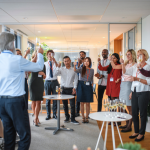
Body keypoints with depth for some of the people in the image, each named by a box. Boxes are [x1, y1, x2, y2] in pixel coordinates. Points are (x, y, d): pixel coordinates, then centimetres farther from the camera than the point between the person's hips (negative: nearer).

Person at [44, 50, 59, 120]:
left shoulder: (55, 63, 4)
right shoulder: (45, 64, 6)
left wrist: (54, 61, -31)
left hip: (54, 81, 0)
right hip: (47, 82, 0)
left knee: (55, 98, 3)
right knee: (47, 99, 5)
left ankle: (55, 114, 15)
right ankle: (48, 115, 14)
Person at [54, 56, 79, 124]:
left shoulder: (73, 70, 2)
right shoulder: (61, 69, 4)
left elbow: (76, 79, 4)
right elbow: (55, 74, -9)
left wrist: (74, 88, -4)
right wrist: (58, 67, -17)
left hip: (70, 89, -1)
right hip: (63, 89, 2)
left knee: (72, 104, -4)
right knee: (65, 104, 9)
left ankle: (73, 119, 6)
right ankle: (67, 117, 21)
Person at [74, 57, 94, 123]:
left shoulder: (92, 70, 7)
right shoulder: (82, 69, 1)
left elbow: (92, 79, 13)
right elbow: (75, 70, -19)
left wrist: (92, 87, 8)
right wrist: (74, 65, -37)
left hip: (88, 86, 2)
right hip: (82, 86, -1)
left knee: (88, 103, 4)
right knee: (82, 103, 3)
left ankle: (87, 117, 15)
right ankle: (83, 117, 13)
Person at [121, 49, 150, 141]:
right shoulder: (135, 67, 11)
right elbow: (125, 71, 6)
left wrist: (138, 79, -21)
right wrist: (122, 63, -7)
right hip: (135, 92, 6)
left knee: (142, 113, 2)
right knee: (134, 113, 11)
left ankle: (141, 133, 15)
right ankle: (136, 131, 25)